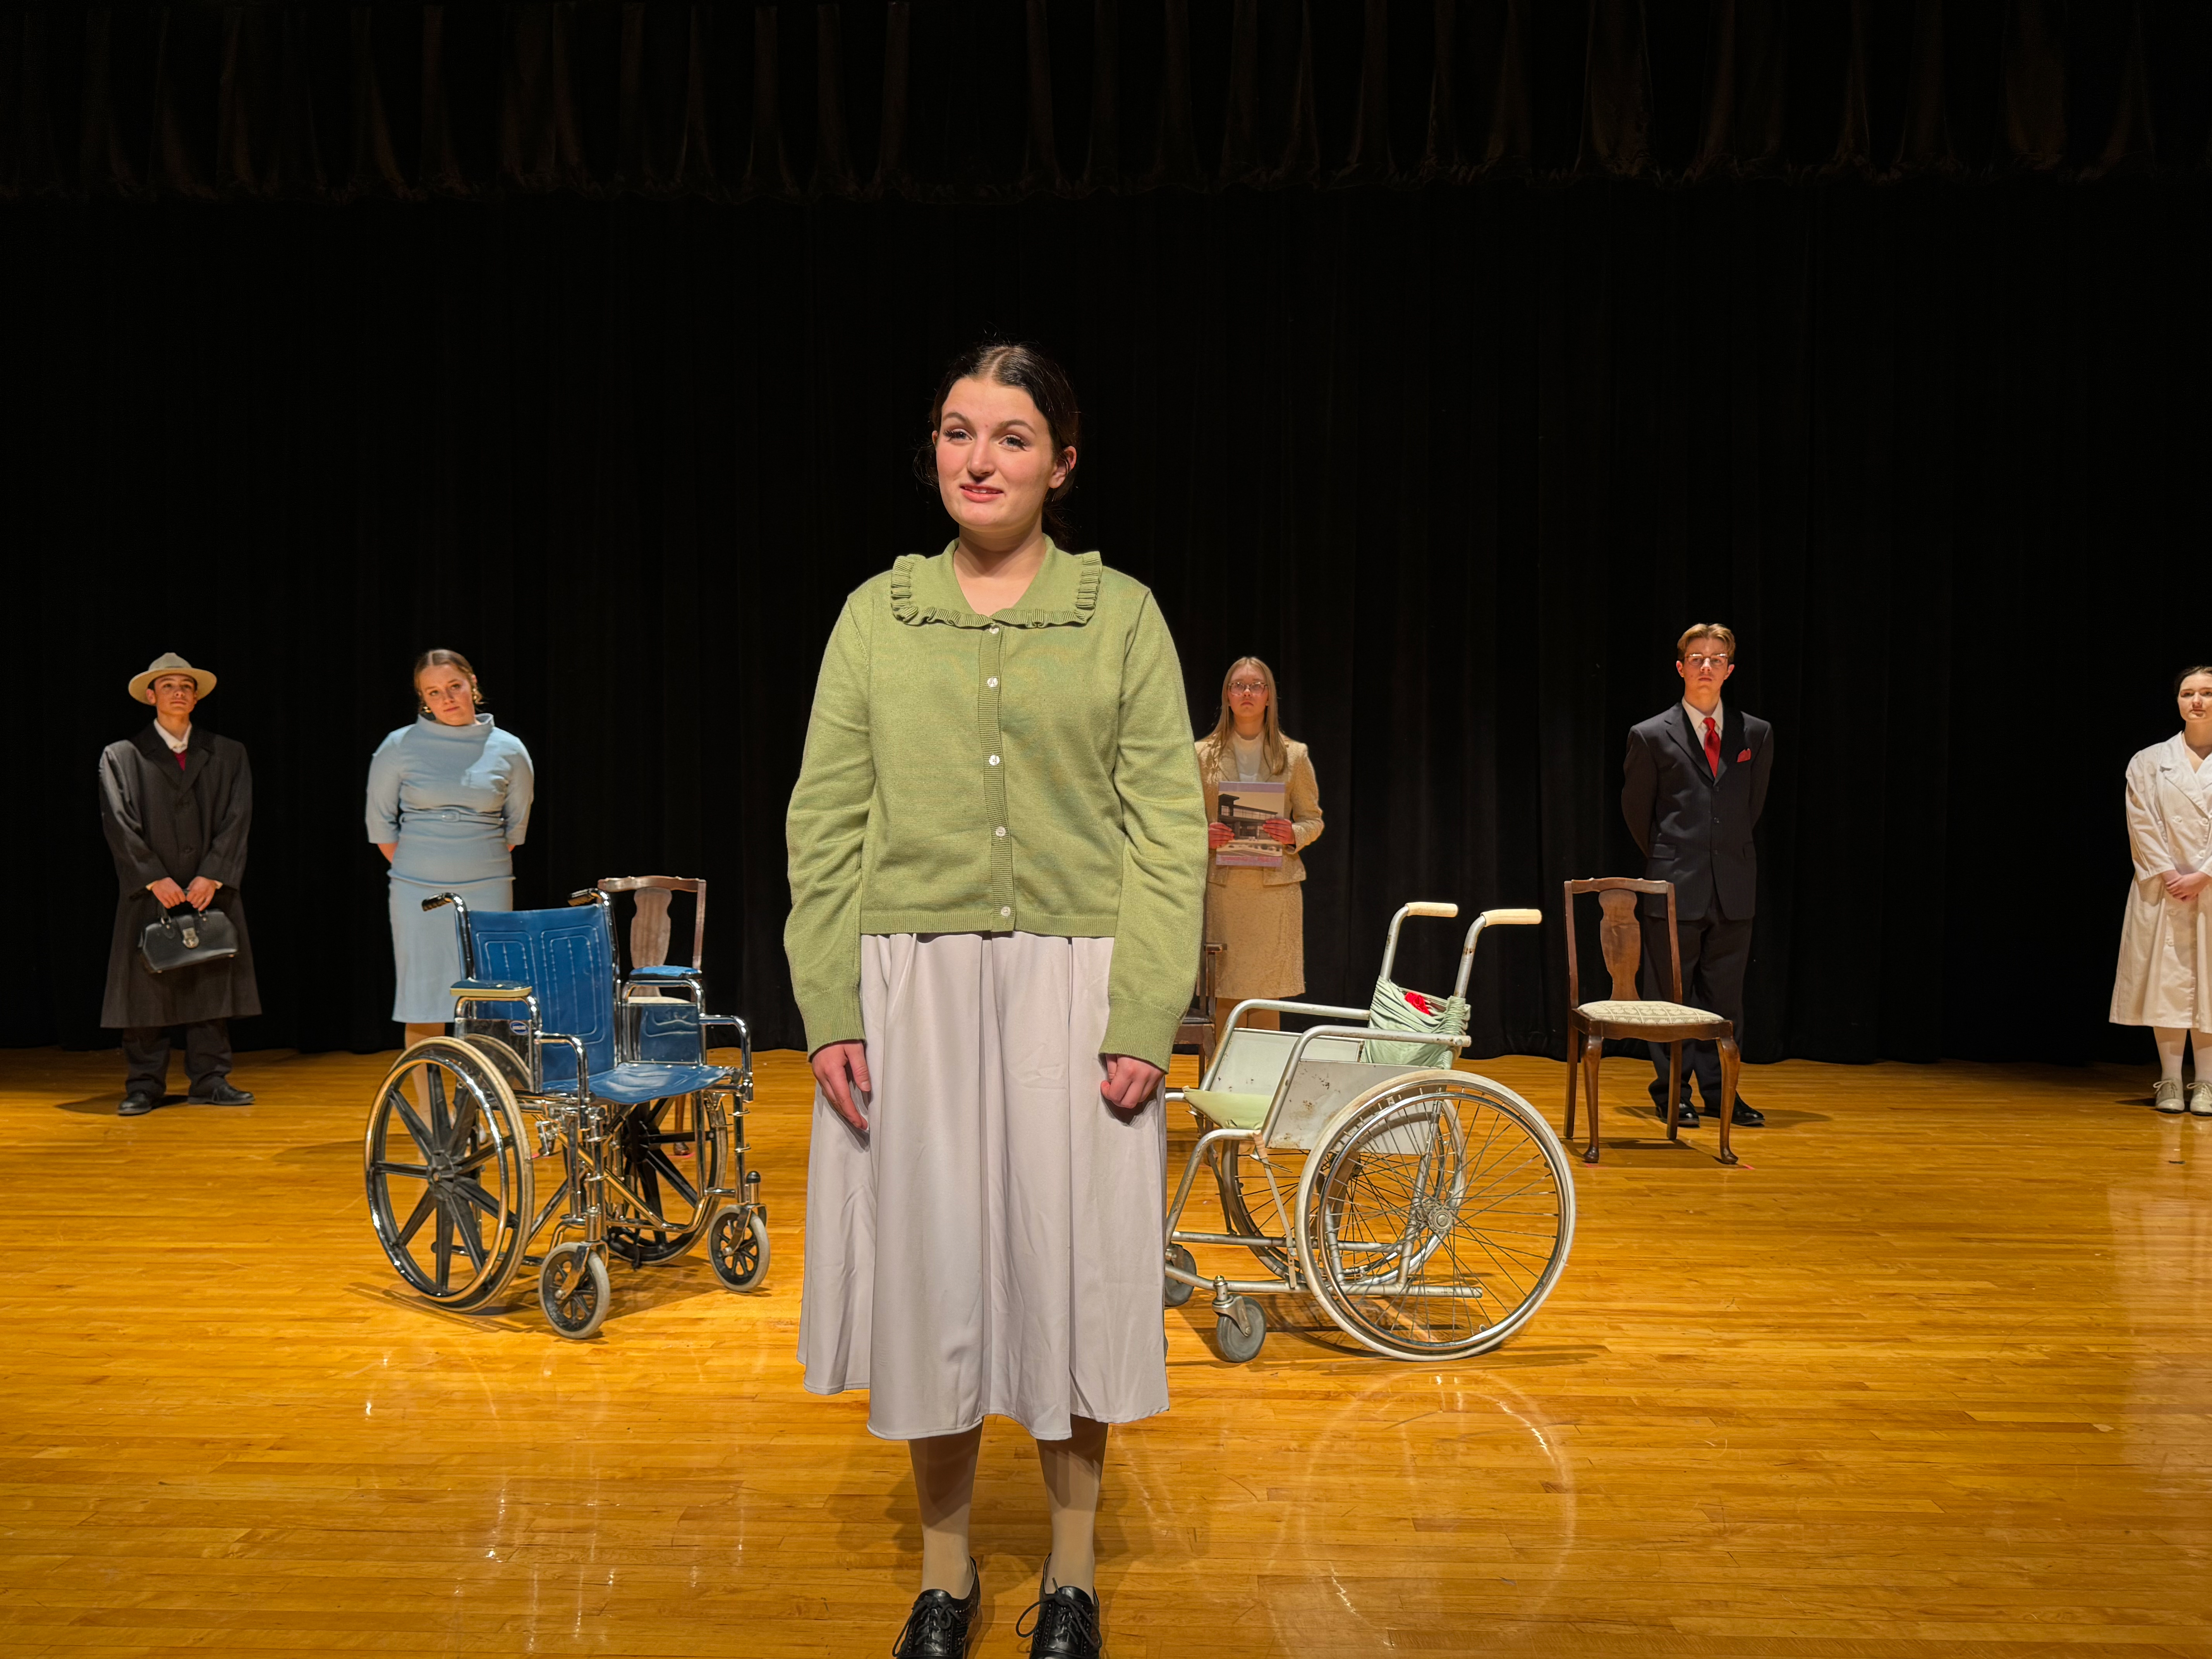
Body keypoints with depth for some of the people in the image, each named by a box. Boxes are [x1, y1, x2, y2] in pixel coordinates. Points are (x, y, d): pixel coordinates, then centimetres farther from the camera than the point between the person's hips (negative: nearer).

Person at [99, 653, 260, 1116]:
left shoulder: (228, 754, 11)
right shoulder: (120, 756, 6)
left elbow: (236, 819, 2)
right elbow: (120, 825, -3)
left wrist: (212, 876, -10)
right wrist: (156, 878, -12)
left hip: (213, 892, 2)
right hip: (149, 894, -2)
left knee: (213, 986, 4)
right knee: (147, 988, 0)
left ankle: (210, 1081, 11)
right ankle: (144, 1086, 9)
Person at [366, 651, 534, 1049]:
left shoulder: (508, 750, 3)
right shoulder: (400, 747, 0)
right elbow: (380, 822, 9)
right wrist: (412, 870, 9)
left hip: (488, 891, 1)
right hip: (418, 893, 0)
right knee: (423, 1006, 1)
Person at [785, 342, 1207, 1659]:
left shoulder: (1122, 612, 3)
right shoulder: (877, 613, 7)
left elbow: (1170, 830, -2)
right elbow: (826, 823, 5)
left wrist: (1144, 1020, -10)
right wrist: (830, 1011, -3)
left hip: (1075, 984, -1)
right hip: (912, 987, 2)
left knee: (1074, 1265, 7)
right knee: (929, 1266, 9)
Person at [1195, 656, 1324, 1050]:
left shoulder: (1294, 755, 9)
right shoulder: (1203, 754, 9)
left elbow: (1313, 819, 12)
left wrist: (1293, 834, -10)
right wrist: (1203, 835, -11)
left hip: (1275, 885, 0)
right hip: (1220, 885, 0)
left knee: (1268, 997, -1)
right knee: (1223, 995, -3)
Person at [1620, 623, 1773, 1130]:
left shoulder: (1757, 734, 7)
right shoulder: (1651, 736, -1)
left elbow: (1754, 804, 18)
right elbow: (1636, 809, 7)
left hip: (1734, 887, 3)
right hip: (1674, 886, -3)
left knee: (1725, 994, 9)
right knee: (1670, 995, 3)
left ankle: (1720, 1092, 19)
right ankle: (1671, 1094, 13)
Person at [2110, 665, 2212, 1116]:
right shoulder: (2150, 762, 6)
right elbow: (2143, 825, 0)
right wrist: (2168, 874, -10)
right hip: (2163, 889, 0)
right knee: (2167, 980, -1)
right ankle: (2170, 1082, 4)